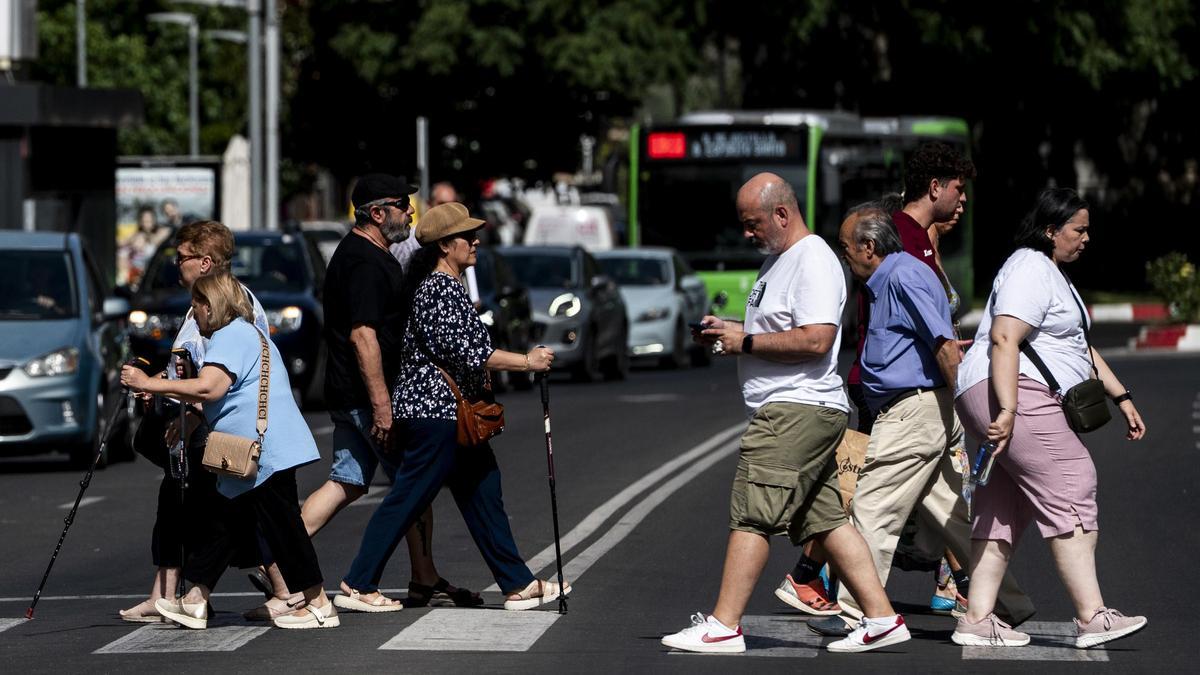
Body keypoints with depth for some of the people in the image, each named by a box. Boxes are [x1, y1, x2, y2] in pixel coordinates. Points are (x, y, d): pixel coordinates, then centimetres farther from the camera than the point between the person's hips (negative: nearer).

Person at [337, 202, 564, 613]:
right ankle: (359, 585, -2)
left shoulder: (437, 285, 17)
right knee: (408, 499, -7)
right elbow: (467, 353, -22)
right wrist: (527, 361, -16)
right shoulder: (442, 290, -17)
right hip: (437, 413, -11)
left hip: (451, 414, 11)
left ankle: (518, 585, 12)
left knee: (482, 493, 10)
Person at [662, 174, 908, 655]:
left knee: (750, 516, -11)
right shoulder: (778, 259, 20)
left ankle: (723, 626, -9)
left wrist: (746, 341, -16)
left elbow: (815, 340, -23)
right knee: (826, 521, 9)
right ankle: (882, 618, 10)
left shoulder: (813, 262, -13)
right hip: (789, 411, 11)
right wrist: (728, 331, 12)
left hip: (797, 411, -11)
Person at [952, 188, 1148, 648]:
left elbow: (1080, 348, 32)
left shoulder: (1053, 274, 26)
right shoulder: (1030, 270, -10)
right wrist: (1006, 411, -29)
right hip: (1009, 393, -11)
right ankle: (1092, 618, -18)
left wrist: (1121, 398, 27)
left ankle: (977, 620, 4)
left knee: (1004, 510, 6)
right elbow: (1004, 339, -22)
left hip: (1026, 403, 11)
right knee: (1070, 491, -14)